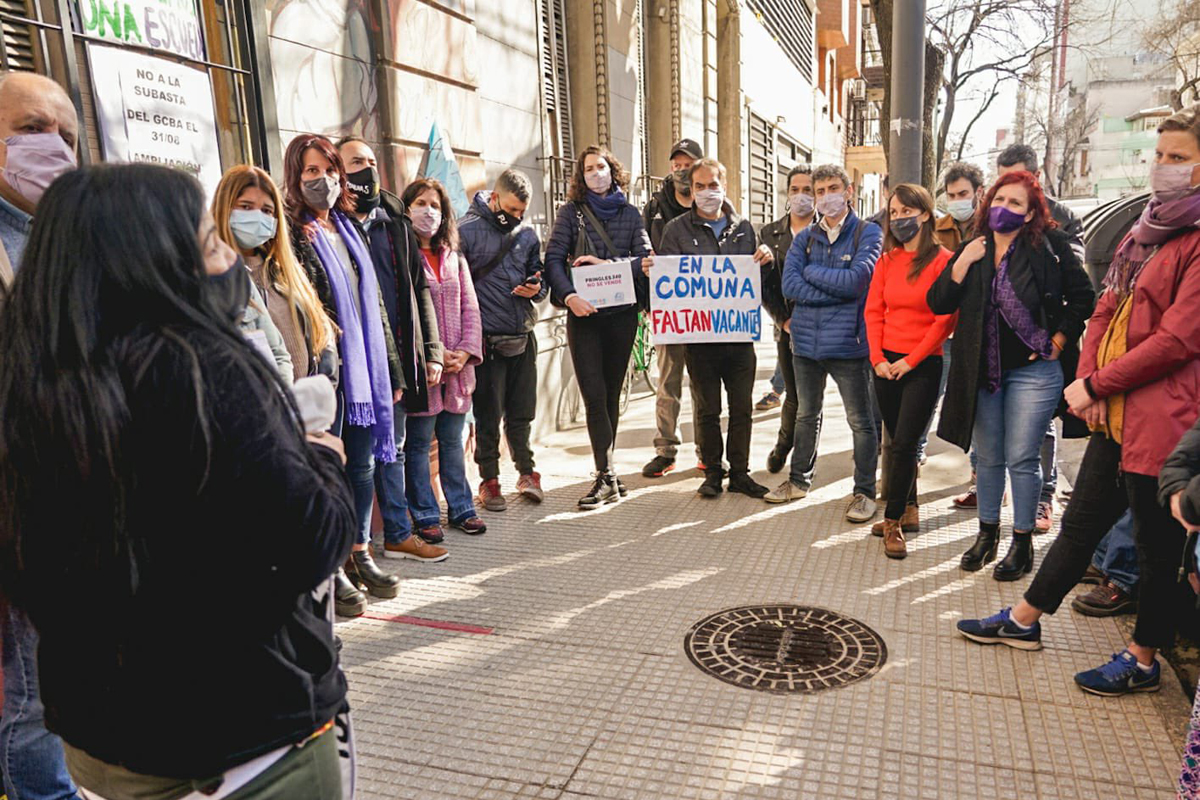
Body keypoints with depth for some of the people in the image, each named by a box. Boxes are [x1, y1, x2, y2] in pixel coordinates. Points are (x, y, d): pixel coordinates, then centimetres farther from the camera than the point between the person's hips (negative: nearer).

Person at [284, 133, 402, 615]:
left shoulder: (349, 229, 16)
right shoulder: (293, 233, -5)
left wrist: (392, 369, 16)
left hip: (365, 367, 7)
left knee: (364, 465, 13)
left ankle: (360, 556, 27)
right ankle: (331, 570, 14)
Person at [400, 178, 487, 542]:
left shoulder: (455, 258, 15)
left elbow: (470, 309, 11)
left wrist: (466, 352, -4)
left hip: (458, 367, 5)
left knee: (452, 440, 14)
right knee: (418, 443, 2)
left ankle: (461, 508, 23)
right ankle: (425, 515, 13)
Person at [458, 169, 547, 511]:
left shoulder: (528, 234, 9)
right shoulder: (466, 231, -6)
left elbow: (540, 276, 18)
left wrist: (537, 288, -6)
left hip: (523, 336, 4)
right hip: (487, 339, -4)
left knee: (522, 412, 12)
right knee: (488, 415, 5)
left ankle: (526, 471, 28)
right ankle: (489, 479, 18)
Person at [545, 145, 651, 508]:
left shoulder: (630, 213, 11)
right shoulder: (571, 212, 5)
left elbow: (646, 258, -1)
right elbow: (553, 258, -5)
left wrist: (607, 265, -14)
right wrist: (568, 295, -21)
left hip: (622, 313, 2)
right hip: (584, 314, -2)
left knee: (611, 395, 8)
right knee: (594, 396, -7)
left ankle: (606, 473, 18)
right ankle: (607, 477, -4)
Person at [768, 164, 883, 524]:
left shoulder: (868, 233, -3)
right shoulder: (805, 237, 8)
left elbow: (856, 280, -19)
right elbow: (790, 285, -6)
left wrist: (811, 270, -6)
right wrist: (838, 289, -13)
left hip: (848, 343, -4)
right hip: (806, 341, 5)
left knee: (861, 421, 5)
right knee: (806, 416, 18)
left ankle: (864, 491, 17)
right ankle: (799, 480, 33)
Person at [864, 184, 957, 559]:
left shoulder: (943, 260, -7)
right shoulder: (886, 261, 9)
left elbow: (945, 319, -11)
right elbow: (873, 311, 7)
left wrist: (910, 360, -12)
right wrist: (878, 358, -4)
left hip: (923, 365, -5)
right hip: (886, 363, 5)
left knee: (904, 444, -7)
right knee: (899, 442, 12)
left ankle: (893, 522, 4)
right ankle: (908, 511, 26)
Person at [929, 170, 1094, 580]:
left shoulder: (1050, 245, -4)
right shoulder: (972, 250, 5)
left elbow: (1082, 296, 0)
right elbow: (939, 304, -2)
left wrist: (1058, 340, -5)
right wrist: (963, 263, -11)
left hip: (1032, 371, -4)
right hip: (982, 372, 4)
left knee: (1021, 459, 1)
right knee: (988, 457, 14)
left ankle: (1022, 542, 17)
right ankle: (987, 533, 29)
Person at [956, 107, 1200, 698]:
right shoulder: (1144, 232, 13)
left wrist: (1095, 385, -13)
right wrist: (1088, 383, -3)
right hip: (1115, 414, 8)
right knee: (1080, 523, 18)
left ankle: (1142, 660, 26)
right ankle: (1023, 621, 31)